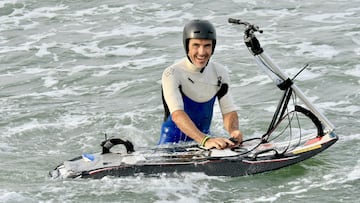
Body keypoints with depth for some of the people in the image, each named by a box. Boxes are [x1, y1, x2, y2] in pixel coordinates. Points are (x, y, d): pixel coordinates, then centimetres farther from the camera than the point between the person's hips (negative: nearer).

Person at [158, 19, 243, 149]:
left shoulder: (220, 73, 1)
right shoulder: (171, 74, -16)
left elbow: (229, 110, -1)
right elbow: (177, 114, -29)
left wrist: (233, 131, -25)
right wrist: (205, 140, -44)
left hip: (203, 137, 4)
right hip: (172, 143, -4)